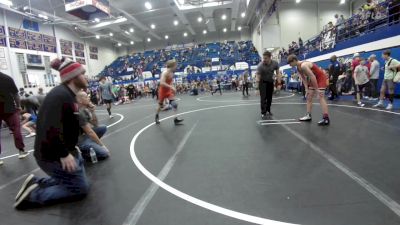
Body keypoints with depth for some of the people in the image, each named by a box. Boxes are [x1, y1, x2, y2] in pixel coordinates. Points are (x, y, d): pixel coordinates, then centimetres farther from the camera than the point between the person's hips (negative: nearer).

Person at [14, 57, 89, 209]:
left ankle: (36, 183, 20)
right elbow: (50, 129, -31)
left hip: (62, 152, 10)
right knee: (81, 189, 1)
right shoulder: (60, 95, -24)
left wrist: (70, 148, 13)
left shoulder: (67, 95, 9)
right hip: (53, 156, -10)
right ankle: (33, 194, 5)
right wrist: (64, 154, -24)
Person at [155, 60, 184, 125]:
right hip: (163, 91, -6)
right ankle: (157, 116, 39)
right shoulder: (165, 73, -24)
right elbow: (162, 83, -37)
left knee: (174, 104, -12)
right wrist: (171, 87, -40)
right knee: (160, 106, 12)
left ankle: (176, 119, -14)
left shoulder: (172, 73, 1)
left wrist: (173, 88, 8)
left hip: (169, 91, 6)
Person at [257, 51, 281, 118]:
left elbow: (278, 73, -5)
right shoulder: (260, 65, -28)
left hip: (270, 81, 3)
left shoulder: (275, 63, -17)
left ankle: (268, 110, 21)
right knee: (263, 97, -11)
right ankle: (263, 112, -8)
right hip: (263, 82, -3)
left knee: (270, 97, 5)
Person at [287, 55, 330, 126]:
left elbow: (312, 76, -29)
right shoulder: (298, 68, 2)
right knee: (309, 97, 8)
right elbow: (304, 79, 7)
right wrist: (307, 89, 1)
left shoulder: (303, 65, -28)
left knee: (320, 97, -17)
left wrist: (317, 89, -26)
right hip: (314, 79, 10)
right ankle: (308, 115, 13)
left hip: (321, 77, -10)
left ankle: (326, 118, -20)